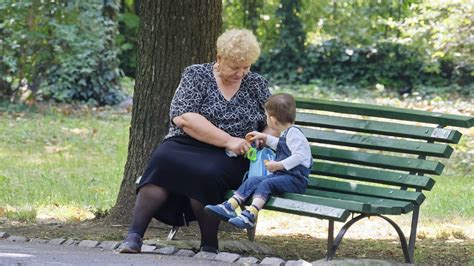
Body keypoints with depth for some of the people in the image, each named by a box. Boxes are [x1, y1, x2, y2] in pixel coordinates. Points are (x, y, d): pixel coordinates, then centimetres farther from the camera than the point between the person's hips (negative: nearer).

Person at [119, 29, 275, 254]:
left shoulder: (257, 84, 12)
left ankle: (209, 247, -23)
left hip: (230, 159, 0)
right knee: (162, 161, -34)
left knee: (206, 172, -35)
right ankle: (134, 235, -34)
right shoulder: (196, 74, 4)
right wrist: (227, 140, -17)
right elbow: (182, 117, -11)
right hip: (186, 146, 0)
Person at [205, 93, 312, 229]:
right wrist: (264, 138, 41)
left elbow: (299, 156, -22)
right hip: (282, 175, 9)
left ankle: (250, 215, -44)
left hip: (295, 180, -9)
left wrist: (279, 165, -24)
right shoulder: (286, 134, 21)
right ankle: (229, 206, -16)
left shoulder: (293, 133, -10)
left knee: (266, 184, -29)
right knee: (253, 180, -5)